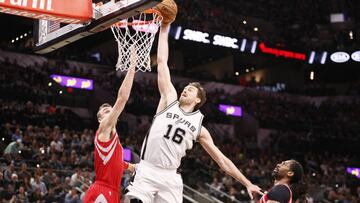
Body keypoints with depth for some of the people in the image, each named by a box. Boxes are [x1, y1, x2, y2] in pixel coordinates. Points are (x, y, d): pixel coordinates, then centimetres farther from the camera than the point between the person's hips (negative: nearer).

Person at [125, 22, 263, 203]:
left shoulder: (199, 127, 13)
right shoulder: (170, 100, 11)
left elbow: (222, 160, 16)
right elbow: (162, 62, 9)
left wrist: (247, 183, 13)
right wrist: (164, 30, 8)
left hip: (170, 177, 2)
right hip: (146, 171, -2)